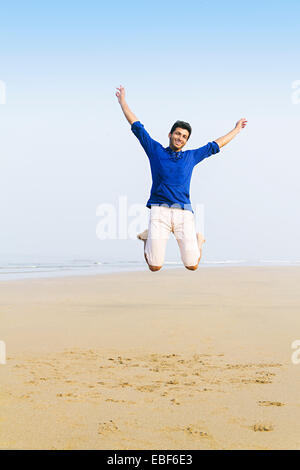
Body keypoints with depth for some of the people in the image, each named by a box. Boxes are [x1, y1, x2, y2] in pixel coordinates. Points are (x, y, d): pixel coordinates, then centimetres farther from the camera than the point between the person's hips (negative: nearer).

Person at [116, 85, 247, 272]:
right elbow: (137, 126, 18)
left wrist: (236, 130, 39)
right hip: (160, 210, -2)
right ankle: (147, 238, 26)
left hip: (184, 212, 2)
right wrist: (123, 102, 18)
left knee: (192, 265, -4)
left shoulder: (191, 157, 20)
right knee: (155, 266, -6)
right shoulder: (156, 150, 15)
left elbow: (215, 145, 31)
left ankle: (198, 240, 30)